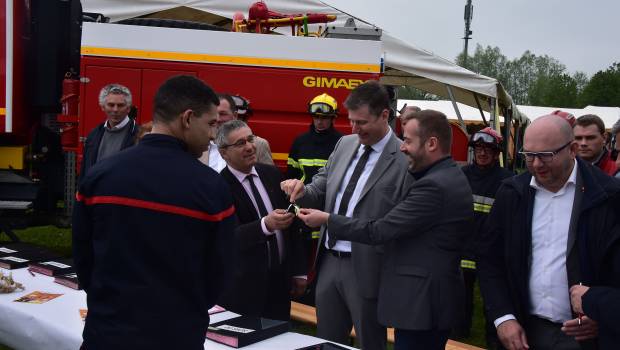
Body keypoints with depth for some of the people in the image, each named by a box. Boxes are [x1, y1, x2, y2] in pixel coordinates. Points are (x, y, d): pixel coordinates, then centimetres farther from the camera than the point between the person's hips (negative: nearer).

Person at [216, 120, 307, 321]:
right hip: (242, 287, -5)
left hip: (280, 279, 5)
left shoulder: (271, 174, 6)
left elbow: (290, 223, 11)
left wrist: (298, 270, 10)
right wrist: (265, 225, -37)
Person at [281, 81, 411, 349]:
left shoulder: (405, 160, -14)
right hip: (329, 262, 6)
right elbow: (321, 193, 13)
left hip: (365, 268, -6)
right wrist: (302, 191, -8)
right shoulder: (345, 144, 8)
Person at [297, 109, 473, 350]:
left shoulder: (434, 185, -22)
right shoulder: (451, 176, 10)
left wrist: (326, 219, -9)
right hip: (436, 298, 10)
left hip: (422, 302, -10)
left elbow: (378, 231, -20)